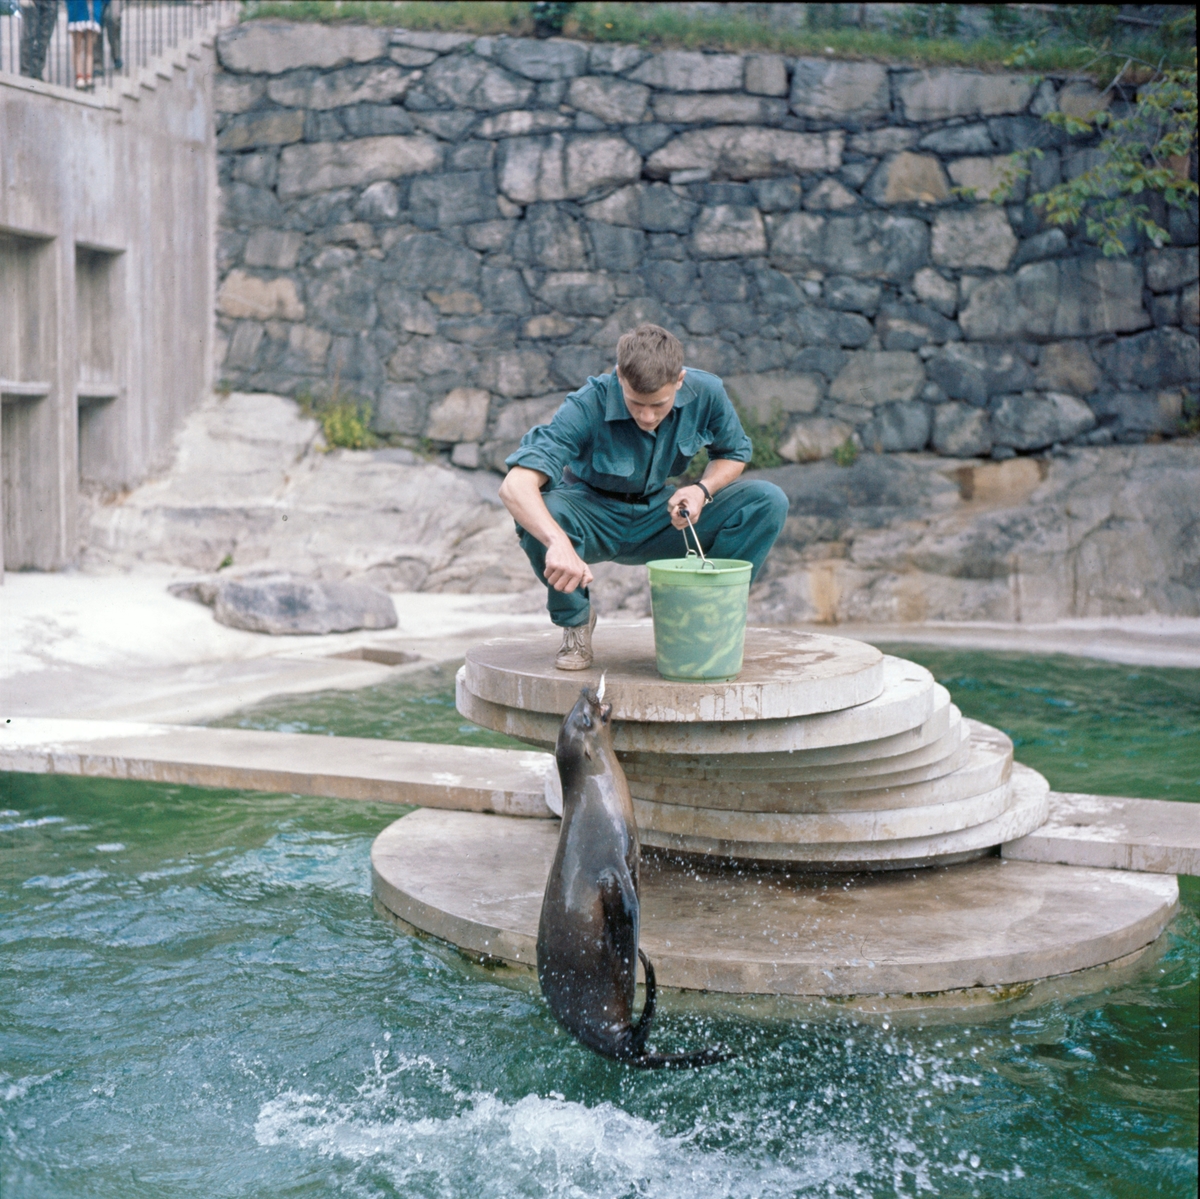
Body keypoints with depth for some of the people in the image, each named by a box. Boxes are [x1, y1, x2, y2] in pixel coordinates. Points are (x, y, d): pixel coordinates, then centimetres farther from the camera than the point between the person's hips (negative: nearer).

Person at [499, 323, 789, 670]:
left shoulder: (706, 392, -19)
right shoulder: (588, 407, -31)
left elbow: (734, 453, 3)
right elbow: (514, 485, -42)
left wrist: (703, 490, -19)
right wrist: (558, 544, -60)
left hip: (661, 517, 3)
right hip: (594, 518, -3)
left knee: (769, 502, -17)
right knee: (539, 515, -38)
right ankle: (575, 619, -7)